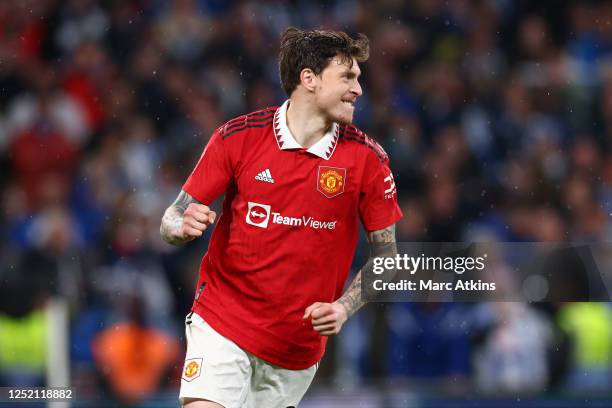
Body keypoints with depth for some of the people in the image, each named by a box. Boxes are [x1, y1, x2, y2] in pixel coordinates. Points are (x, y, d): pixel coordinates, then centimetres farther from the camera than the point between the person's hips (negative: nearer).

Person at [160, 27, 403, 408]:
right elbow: (173, 219, 0)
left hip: (301, 342, 2)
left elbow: (386, 257, 3)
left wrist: (343, 308, -13)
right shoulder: (237, 137, -6)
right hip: (223, 319, -2)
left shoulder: (368, 159, -4)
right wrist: (184, 226, -24)